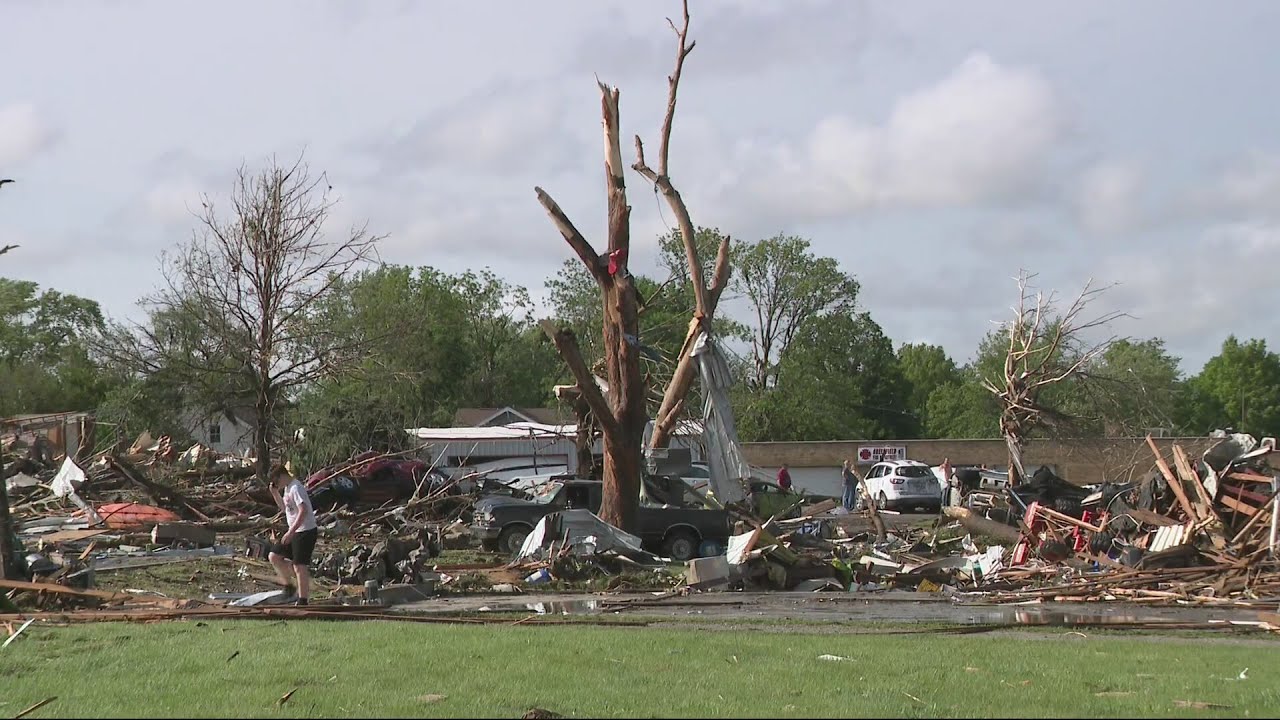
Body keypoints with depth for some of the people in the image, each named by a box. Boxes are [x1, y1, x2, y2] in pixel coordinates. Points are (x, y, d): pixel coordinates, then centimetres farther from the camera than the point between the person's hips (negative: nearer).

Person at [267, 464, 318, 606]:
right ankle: (288, 585, 22)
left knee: (299, 567, -6)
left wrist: (291, 532, -29)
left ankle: (302, 601, 1)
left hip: (305, 531, -10)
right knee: (274, 556, 9)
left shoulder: (296, 488, -19)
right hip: (294, 531, 10)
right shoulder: (287, 488, 12)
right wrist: (275, 493, 10)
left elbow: (303, 511, -28)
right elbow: (284, 507, 27)